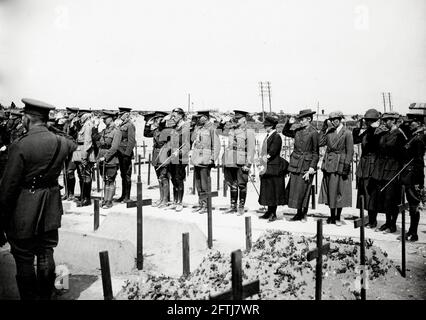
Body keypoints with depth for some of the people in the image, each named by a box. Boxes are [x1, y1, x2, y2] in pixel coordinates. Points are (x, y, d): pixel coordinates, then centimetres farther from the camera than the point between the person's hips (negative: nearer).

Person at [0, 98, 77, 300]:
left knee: (24, 260, 9)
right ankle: (45, 296, 28)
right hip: (51, 211, 5)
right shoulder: (61, 142, -2)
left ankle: (29, 297, 20)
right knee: (46, 255, 16)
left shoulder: (20, 146, -17)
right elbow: (74, 146, 25)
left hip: (24, 212, -5)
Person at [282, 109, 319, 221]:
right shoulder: (298, 130, 8)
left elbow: (315, 153, -8)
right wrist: (289, 123, 6)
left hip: (306, 165, -6)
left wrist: (311, 169, -13)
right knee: (294, 190, 8)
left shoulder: (313, 133, -9)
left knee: (303, 191, 1)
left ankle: (304, 214, 17)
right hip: (295, 164, 6)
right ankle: (299, 213, 21)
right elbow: (285, 132, 24)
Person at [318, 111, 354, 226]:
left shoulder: (347, 133, -6)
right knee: (329, 191, 10)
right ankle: (332, 216, 21)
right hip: (329, 164, 5)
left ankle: (337, 217, 13)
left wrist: (346, 167, -14)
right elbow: (320, 143, 0)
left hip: (340, 165, -5)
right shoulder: (329, 131, 10)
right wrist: (324, 128, 0)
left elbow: (350, 152, -9)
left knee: (339, 191, 2)